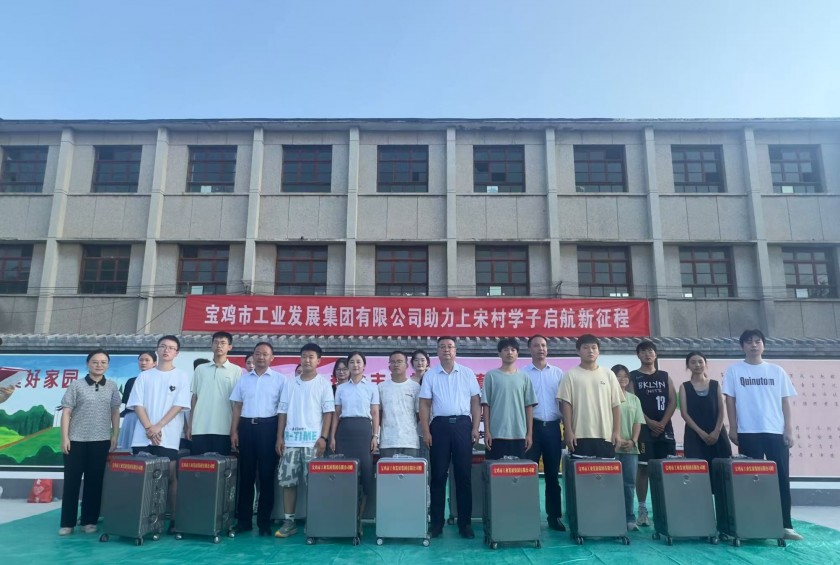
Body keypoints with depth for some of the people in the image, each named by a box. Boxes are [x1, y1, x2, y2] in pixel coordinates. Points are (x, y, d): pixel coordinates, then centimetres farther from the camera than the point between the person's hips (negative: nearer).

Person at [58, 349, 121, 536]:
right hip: (76, 440, -1)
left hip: (101, 441, 2)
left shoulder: (112, 386, 5)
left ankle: (89, 521, 15)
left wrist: (115, 436, 5)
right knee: (71, 481, 4)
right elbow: (66, 412, -2)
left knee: (94, 481, 6)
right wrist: (64, 438, -7)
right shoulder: (76, 385, -1)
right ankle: (67, 522, 13)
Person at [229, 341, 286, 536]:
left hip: (268, 427, -3)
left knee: (266, 475, 2)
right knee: (246, 474, 8)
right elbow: (237, 407, 12)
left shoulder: (280, 379, 1)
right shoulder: (243, 379, 11)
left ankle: (264, 521, 11)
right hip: (246, 427, 3)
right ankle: (243, 519, 17)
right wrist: (234, 431, 4)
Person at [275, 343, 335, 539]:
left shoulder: (324, 383, 2)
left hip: (313, 440, -3)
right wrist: (279, 437, 4)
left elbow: (328, 412, -2)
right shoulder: (291, 383, 12)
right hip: (291, 440, 3)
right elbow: (282, 411, 11)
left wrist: (323, 437, -11)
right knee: (288, 481, 3)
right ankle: (288, 521, 13)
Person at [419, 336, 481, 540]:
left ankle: (465, 523, 13)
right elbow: (424, 405, 4)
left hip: (462, 424, 0)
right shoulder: (430, 375, 6)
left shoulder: (467, 373, 7)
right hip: (440, 425, 0)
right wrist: (426, 432, -3)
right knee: (438, 475, 5)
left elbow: (475, 402, 6)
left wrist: (475, 428, -2)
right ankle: (436, 523, 13)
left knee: (464, 475, 3)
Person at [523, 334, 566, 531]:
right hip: (532, 426, -2)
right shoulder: (523, 373, 1)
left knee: (553, 473, 8)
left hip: (552, 427, 2)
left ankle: (554, 516, 17)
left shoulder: (558, 373, 8)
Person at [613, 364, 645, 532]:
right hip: (612, 447, -4)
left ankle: (629, 518, 11)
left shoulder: (634, 399, 14)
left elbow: (638, 422, 10)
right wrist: (616, 439, -15)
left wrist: (633, 440, -4)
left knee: (630, 483, 4)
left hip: (630, 448, 4)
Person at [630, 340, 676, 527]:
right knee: (643, 467, -2)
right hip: (643, 428, -3)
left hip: (664, 427, 3)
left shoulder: (665, 376, 13)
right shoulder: (633, 377, 3)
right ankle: (642, 508, 3)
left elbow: (673, 401, 6)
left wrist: (662, 423, -7)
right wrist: (649, 422, -13)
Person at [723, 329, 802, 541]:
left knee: (782, 478, 1)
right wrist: (733, 428, -4)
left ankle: (785, 525, 8)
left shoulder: (777, 371, 10)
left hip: (776, 431, 2)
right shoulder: (734, 370, 4)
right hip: (748, 432, -2)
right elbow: (730, 400, 2)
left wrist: (789, 429, 0)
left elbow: (785, 401, 8)